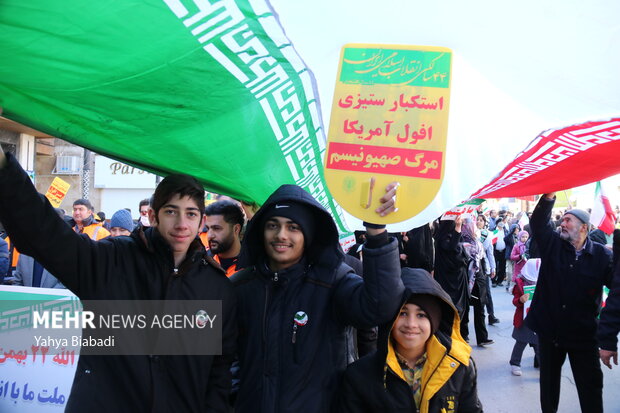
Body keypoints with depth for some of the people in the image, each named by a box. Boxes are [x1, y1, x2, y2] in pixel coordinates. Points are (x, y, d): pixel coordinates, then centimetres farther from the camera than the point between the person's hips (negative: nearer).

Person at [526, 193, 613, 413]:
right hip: (549, 328, 2)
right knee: (549, 379, 17)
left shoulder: (602, 255, -6)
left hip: (584, 334, -2)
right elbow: (537, 223, -7)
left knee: (591, 386, 7)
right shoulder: (552, 244, 1)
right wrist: (549, 196, -17)